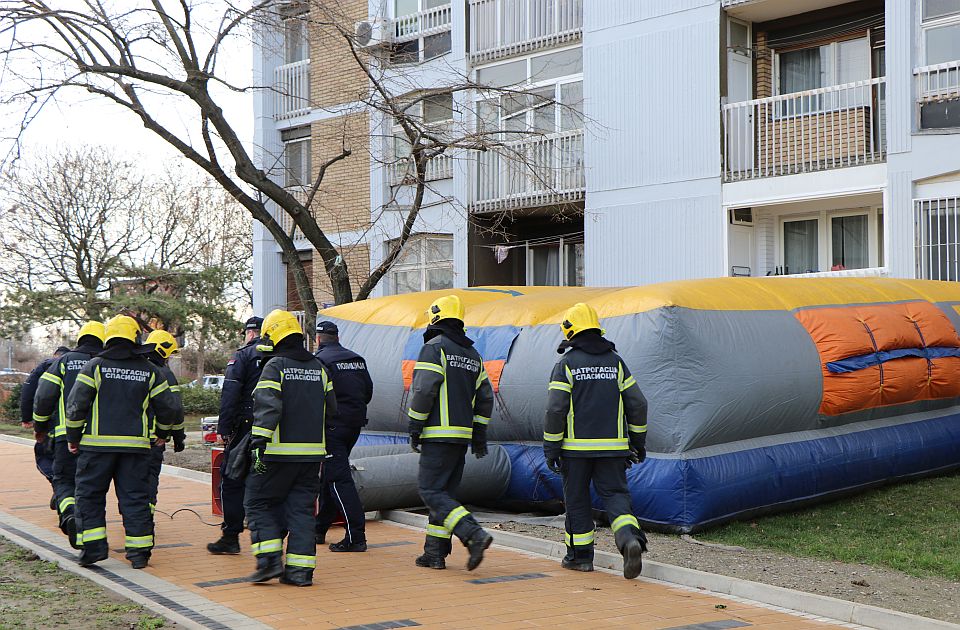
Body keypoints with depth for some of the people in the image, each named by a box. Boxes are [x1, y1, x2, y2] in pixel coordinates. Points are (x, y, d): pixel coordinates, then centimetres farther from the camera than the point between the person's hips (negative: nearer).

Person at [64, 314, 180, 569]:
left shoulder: (95, 366, -1)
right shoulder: (149, 371, 6)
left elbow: (76, 403, -4)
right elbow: (167, 406, 10)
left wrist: (73, 437, 8)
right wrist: (162, 433, 28)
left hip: (98, 443, -2)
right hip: (136, 444, 2)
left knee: (90, 494, 10)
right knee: (135, 497, 6)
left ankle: (93, 546, 3)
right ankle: (139, 551, 7)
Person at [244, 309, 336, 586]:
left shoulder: (275, 366, -7)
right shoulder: (319, 368, 12)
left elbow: (267, 407, -19)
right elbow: (331, 408, 17)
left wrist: (259, 442, -21)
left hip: (279, 452, -5)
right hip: (312, 453, 6)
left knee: (258, 502, 8)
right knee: (301, 508, 10)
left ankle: (269, 559, -3)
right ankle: (300, 568, 7)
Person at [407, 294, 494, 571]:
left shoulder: (434, 347, -7)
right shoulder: (473, 354, 17)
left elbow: (423, 390, -15)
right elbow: (485, 397, 17)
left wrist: (415, 428, -8)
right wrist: (479, 433, 19)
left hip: (439, 434, -8)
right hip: (463, 434, 8)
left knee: (431, 491, -7)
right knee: (445, 492, 12)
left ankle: (475, 535, -20)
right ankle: (435, 553, 13)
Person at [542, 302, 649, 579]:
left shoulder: (566, 364, -6)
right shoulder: (616, 361, 7)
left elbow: (555, 409, -11)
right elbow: (637, 404, 8)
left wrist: (551, 448, -4)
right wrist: (638, 442, 16)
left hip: (576, 447, -3)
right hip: (612, 447, 3)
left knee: (577, 499, 9)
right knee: (615, 494, 5)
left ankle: (580, 555, 17)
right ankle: (630, 538, -20)